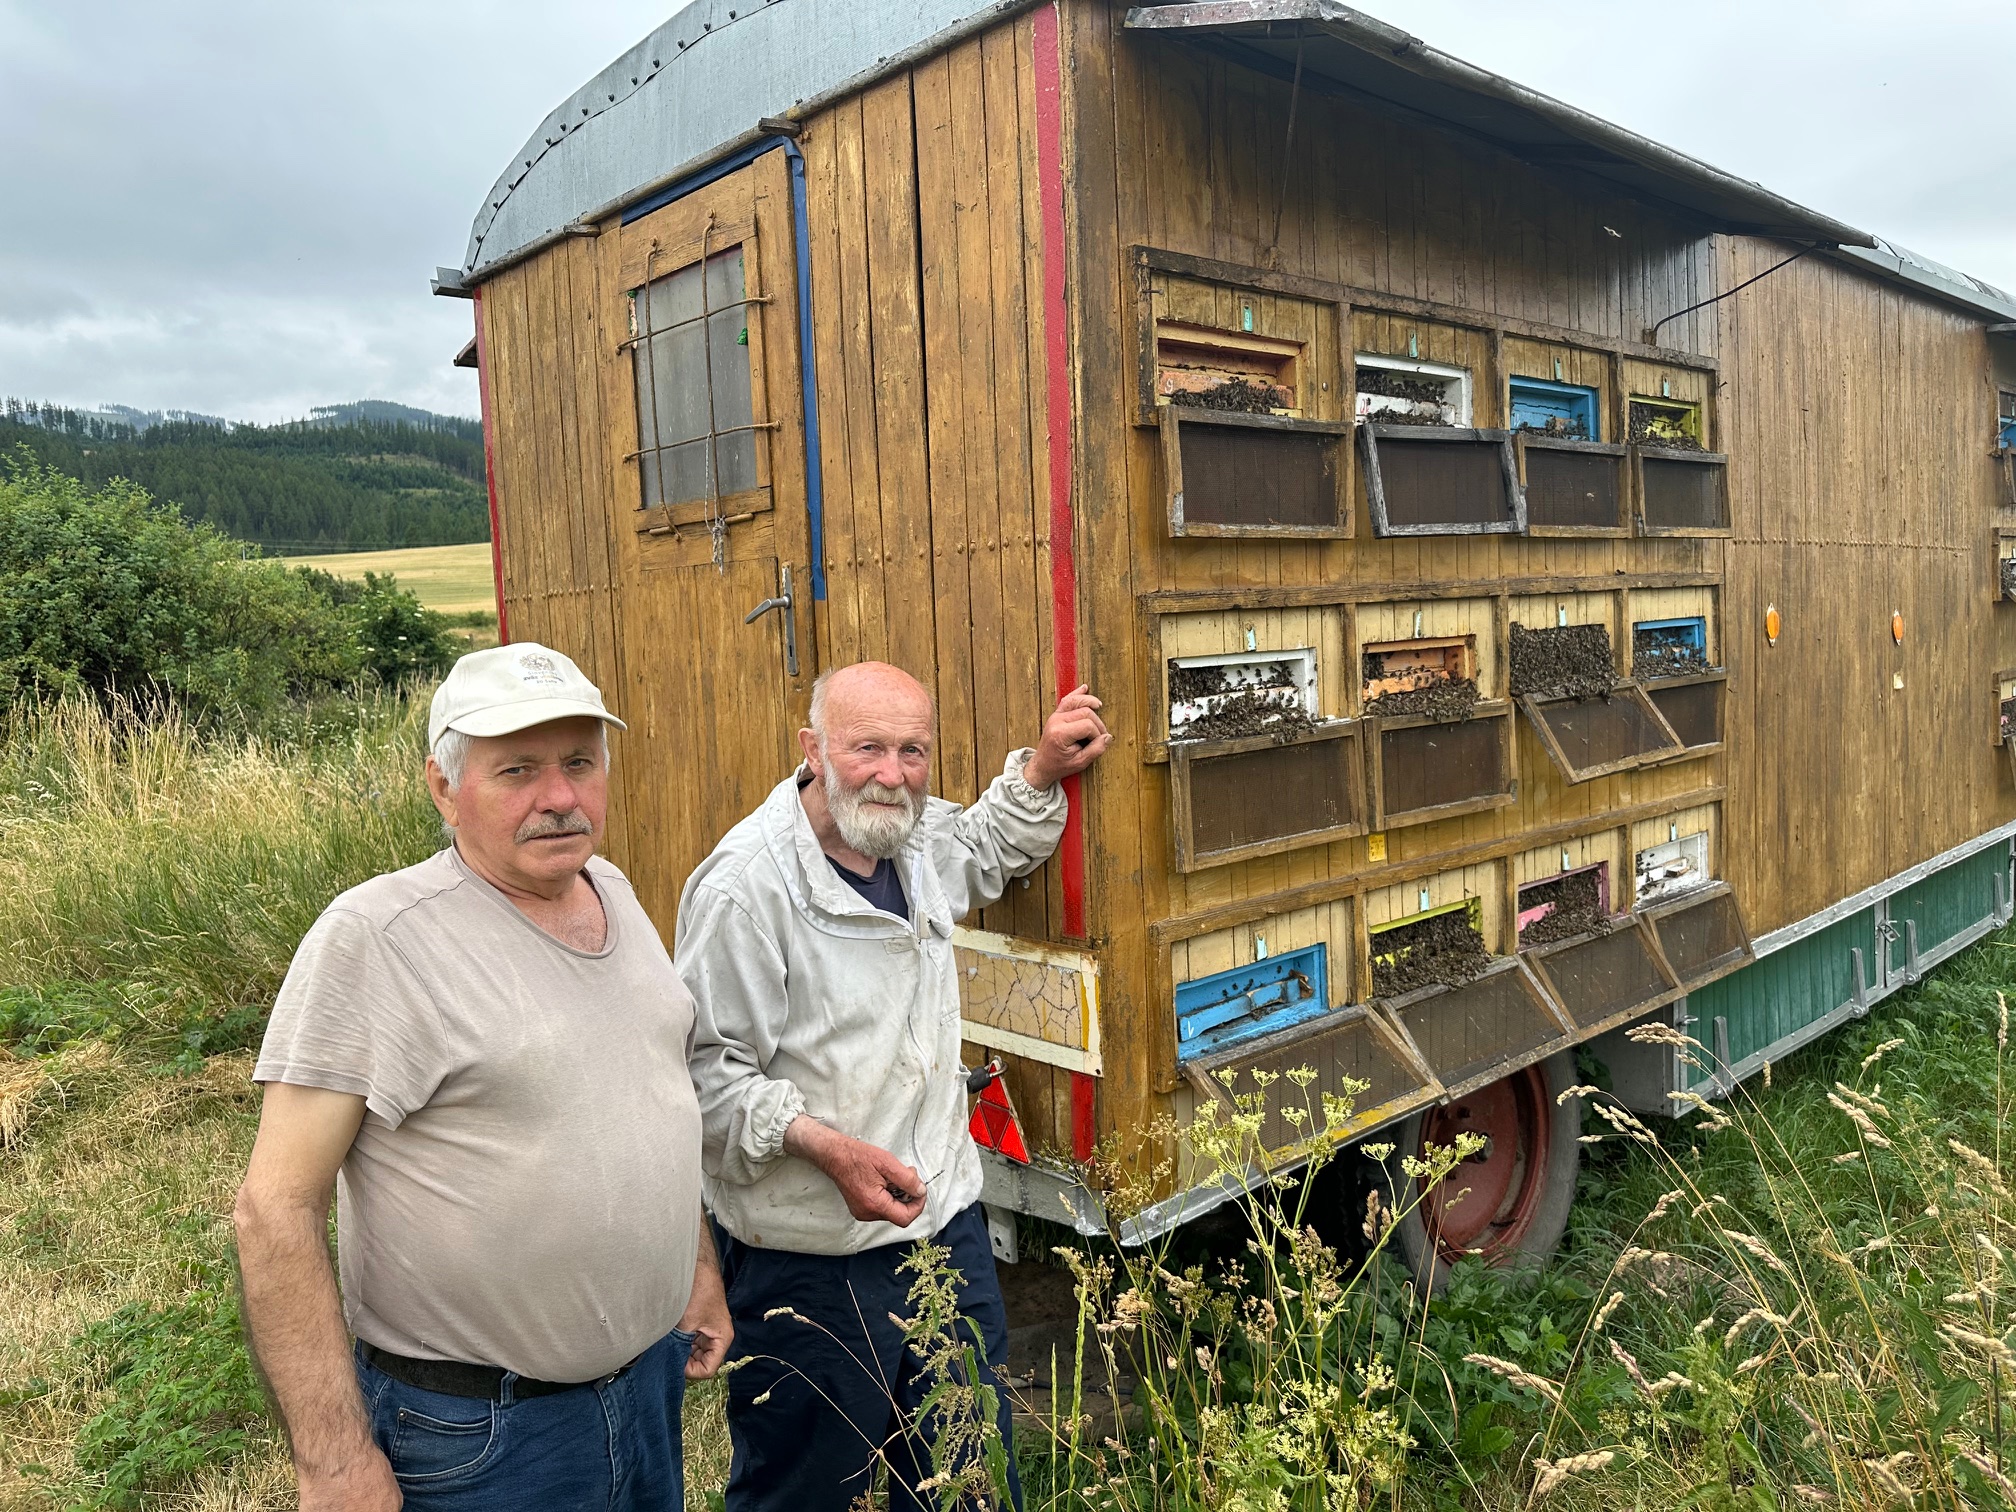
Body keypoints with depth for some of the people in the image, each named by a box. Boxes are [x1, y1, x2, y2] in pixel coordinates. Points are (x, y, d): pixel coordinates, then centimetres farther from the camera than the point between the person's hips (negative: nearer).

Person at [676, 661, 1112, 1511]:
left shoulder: (921, 836, 2)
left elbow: (985, 851, 26)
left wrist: (1044, 770, 10)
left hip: (947, 1217, 7)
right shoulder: (745, 887, -21)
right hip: (810, 1254, -7)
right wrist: (828, 1148, -28)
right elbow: (706, 1070, -19)